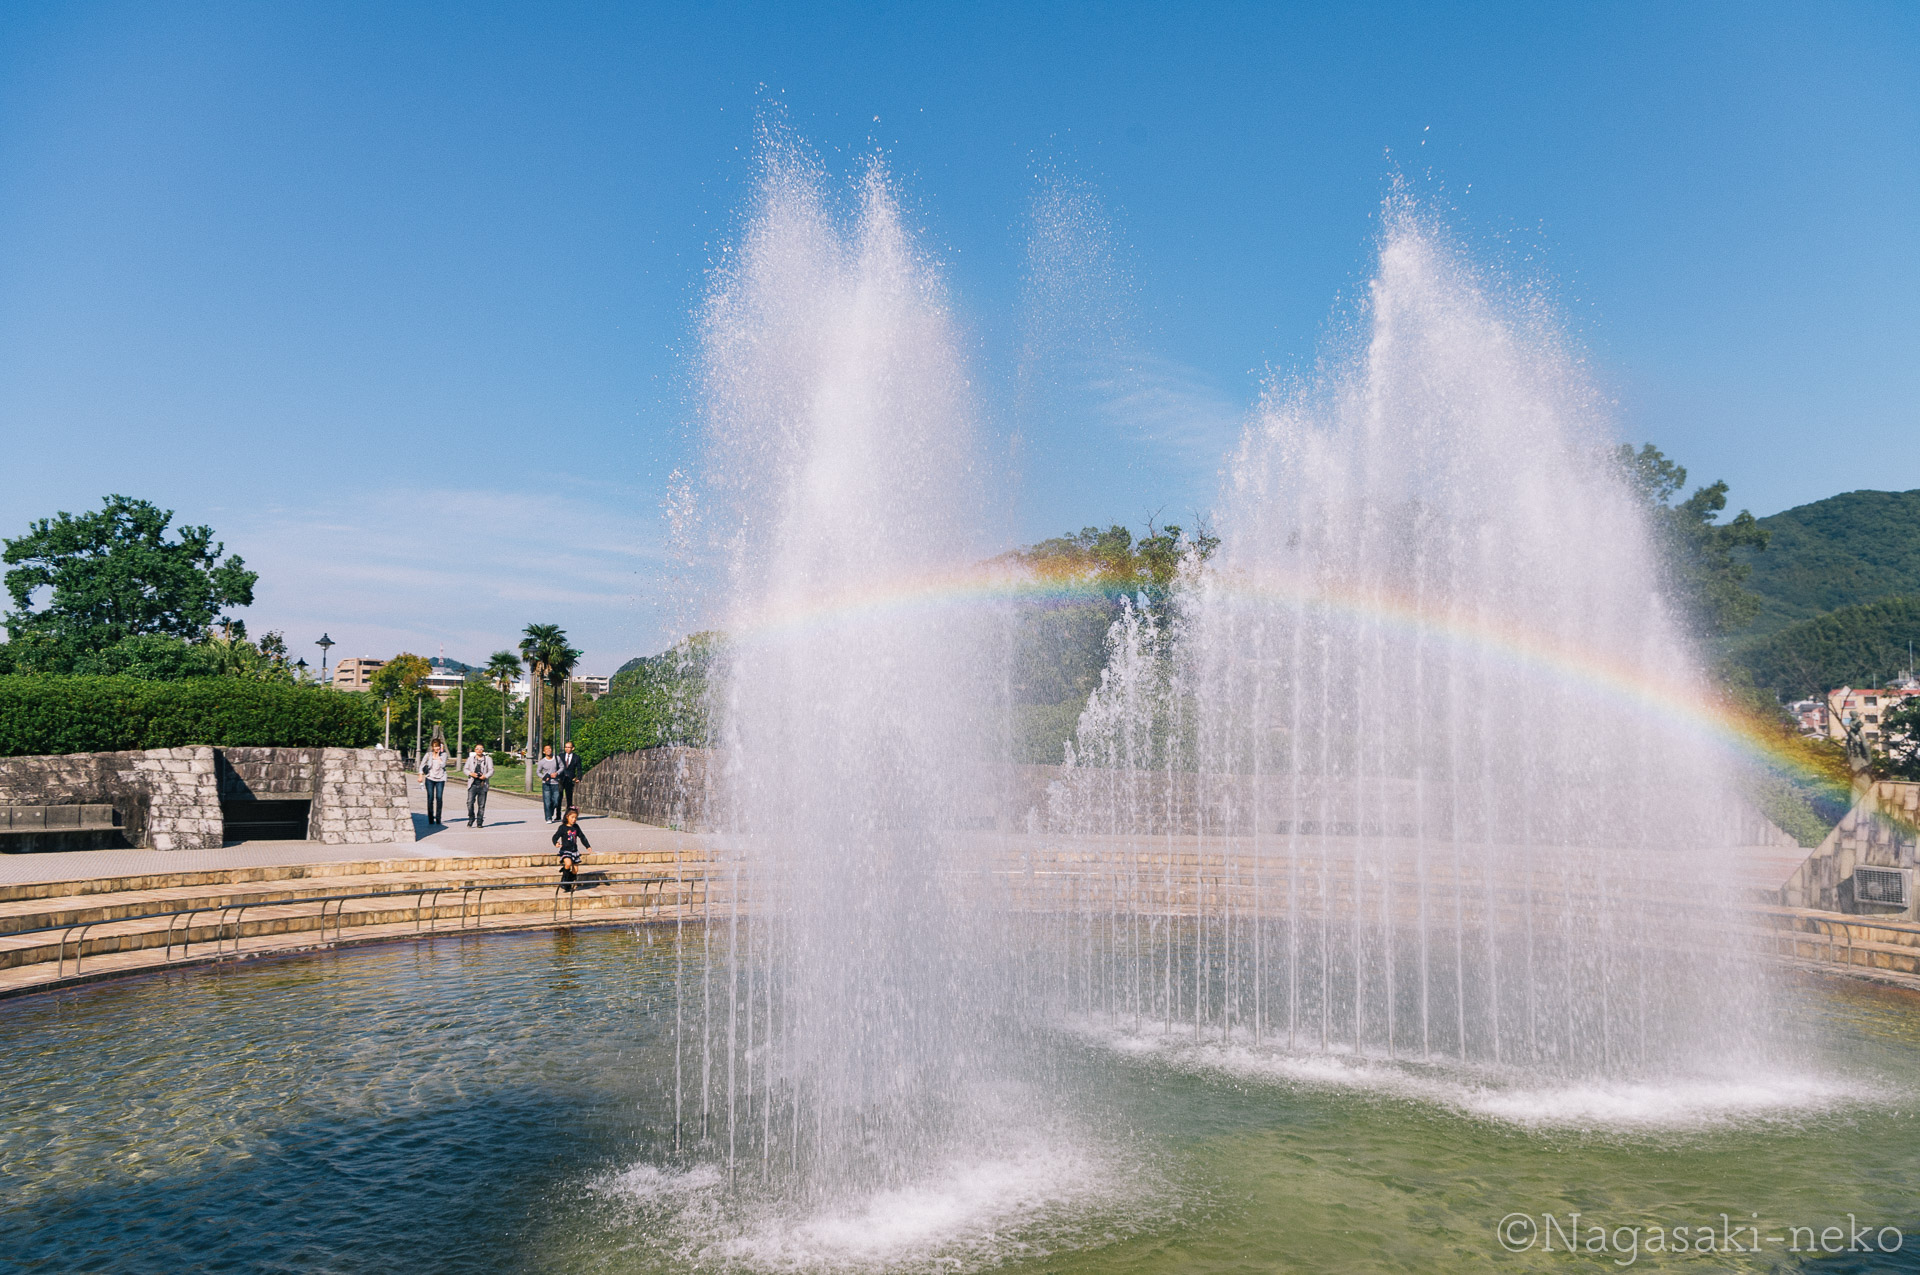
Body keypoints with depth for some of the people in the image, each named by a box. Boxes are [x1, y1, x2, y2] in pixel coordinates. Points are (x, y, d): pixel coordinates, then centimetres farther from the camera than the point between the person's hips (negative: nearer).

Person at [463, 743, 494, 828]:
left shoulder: (488, 759, 13)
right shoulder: (470, 759, 17)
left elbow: (491, 770, 6)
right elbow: (465, 769, 11)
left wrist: (485, 776, -14)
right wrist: (470, 773, -10)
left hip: (483, 784, 0)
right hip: (472, 784, 0)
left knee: (481, 804, 0)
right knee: (470, 802, -13)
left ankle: (479, 822, 7)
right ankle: (471, 819, 3)